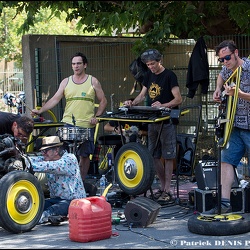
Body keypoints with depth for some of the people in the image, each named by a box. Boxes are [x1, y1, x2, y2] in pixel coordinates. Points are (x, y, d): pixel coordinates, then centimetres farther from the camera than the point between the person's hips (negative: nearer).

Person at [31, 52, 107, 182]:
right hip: (68, 123, 1)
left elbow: (103, 101, 9)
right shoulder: (66, 82, 9)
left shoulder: (93, 81, 5)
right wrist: (40, 110, -10)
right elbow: (55, 99, 2)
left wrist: (96, 116, -5)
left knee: (84, 155, 6)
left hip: (87, 125, -1)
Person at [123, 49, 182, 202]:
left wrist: (163, 106, -27)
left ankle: (167, 191, -1)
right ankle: (163, 186, 20)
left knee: (168, 156, -3)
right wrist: (132, 103, -1)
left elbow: (178, 99, -12)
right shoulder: (149, 75, 13)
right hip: (152, 120, 7)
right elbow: (143, 95, 18)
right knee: (154, 156, 9)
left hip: (167, 121, -7)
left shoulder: (169, 75, -8)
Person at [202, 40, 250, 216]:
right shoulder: (228, 70, 7)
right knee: (226, 160, 1)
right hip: (235, 126, 7)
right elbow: (221, 77, 33)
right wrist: (218, 89, 15)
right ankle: (225, 204, 0)